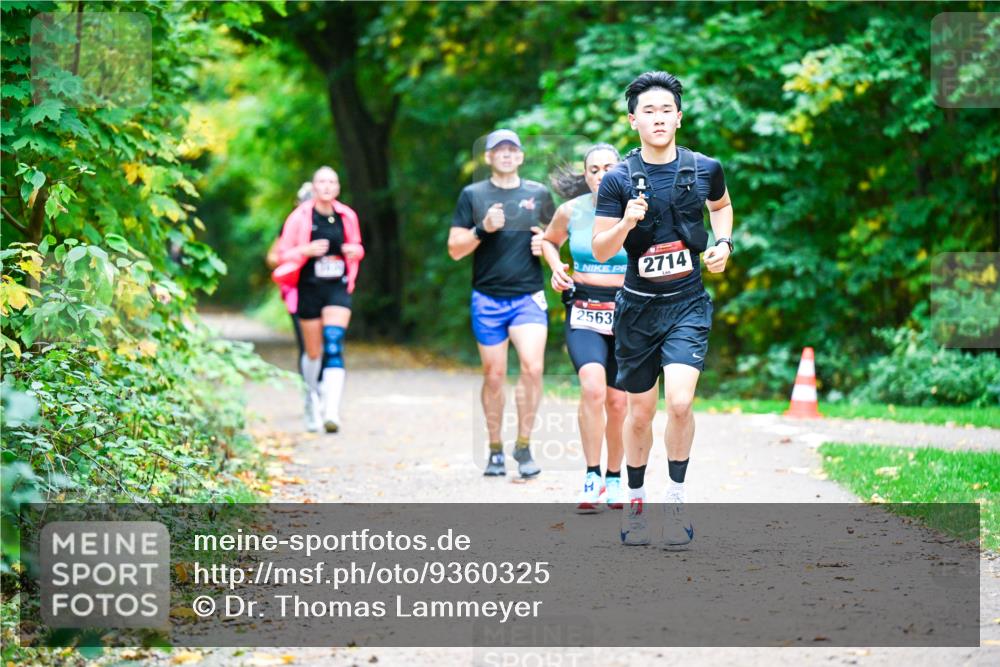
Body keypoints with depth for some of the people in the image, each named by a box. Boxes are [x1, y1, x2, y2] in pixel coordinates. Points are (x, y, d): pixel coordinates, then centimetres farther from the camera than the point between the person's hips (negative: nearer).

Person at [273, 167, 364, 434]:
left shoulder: (347, 216, 4)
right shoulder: (300, 217, -5)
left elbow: (357, 247, 19)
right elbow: (283, 253, -2)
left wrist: (355, 251, -5)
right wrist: (307, 250, -19)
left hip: (338, 289, 1)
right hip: (309, 289, -1)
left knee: (334, 346, -16)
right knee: (314, 352, 8)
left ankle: (332, 410, -23)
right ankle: (313, 392, 40)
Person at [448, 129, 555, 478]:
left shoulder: (539, 194, 8)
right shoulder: (473, 195, 4)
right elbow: (455, 249, 2)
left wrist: (546, 243, -2)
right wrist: (483, 229, -14)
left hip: (529, 296, 0)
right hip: (487, 299, 0)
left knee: (533, 367, -17)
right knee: (494, 375, 4)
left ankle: (523, 445, -3)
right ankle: (495, 450, 18)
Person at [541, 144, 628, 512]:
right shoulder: (571, 211, -1)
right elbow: (550, 241, 20)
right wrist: (556, 268, 2)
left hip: (627, 313, 1)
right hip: (583, 312, -1)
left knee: (618, 401, 5)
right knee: (593, 386, -24)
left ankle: (614, 478, 26)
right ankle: (591, 476, -17)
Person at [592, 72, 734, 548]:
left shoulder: (705, 169, 0)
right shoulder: (618, 180, -5)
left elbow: (722, 206, 24)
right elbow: (600, 251, -5)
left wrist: (723, 245, 7)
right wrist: (626, 223, -23)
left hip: (688, 304, 0)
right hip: (638, 307, 0)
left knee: (679, 401, -19)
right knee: (640, 412, 8)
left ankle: (676, 499, -4)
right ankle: (635, 501, 27)